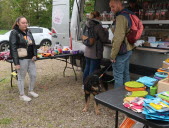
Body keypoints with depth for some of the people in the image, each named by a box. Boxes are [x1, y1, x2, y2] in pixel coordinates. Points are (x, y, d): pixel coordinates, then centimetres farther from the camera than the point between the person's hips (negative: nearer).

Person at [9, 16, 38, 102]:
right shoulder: (14, 32, -9)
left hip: (30, 58, 7)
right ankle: (22, 95, 22)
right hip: (22, 59, -7)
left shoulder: (28, 31, 11)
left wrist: (34, 55, 0)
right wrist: (16, 62, -19)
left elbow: (33, 44, 16)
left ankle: (31, 91, 34)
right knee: (21, 77, 5)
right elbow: (13, 48, -14)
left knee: (33, 75, 13)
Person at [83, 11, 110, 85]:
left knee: (87, 68, 18)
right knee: (93, 70, 1)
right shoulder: (98, 26, -16)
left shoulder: (87, 25, 8)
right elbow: (104, 39, -10)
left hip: (87, 52, 8)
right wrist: (105, 31, 6)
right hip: (95, 53, -8)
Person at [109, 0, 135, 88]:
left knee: (118, 75, -1)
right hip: (128, 50, 10)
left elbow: (118, 38, -25)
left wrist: (113, 55, -19)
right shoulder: (129, 14, 12)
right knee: (126, 73, 18)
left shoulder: (121, 17, -18)